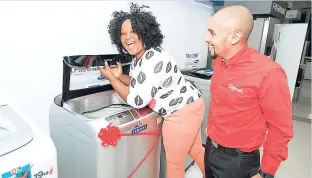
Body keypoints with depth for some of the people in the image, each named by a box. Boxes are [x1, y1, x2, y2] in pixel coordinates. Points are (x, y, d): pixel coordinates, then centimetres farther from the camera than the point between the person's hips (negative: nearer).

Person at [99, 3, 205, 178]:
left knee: (174, 161, 10)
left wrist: (110, 77, -16)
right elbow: (140, 83, 15)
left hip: (183, 112, -9)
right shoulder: (138, 58, 5)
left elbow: (137, 100, -25)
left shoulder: (154, 59, -27)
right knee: (195, 150, 26)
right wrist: (119, 75, 0)